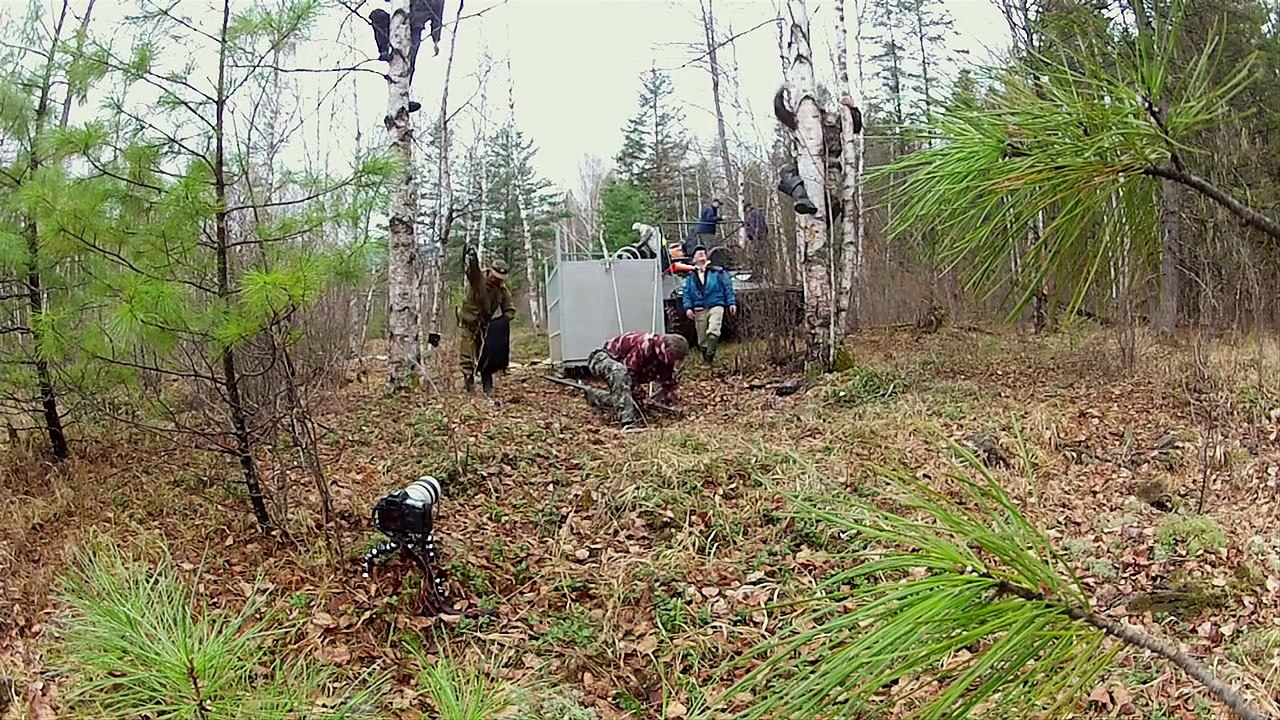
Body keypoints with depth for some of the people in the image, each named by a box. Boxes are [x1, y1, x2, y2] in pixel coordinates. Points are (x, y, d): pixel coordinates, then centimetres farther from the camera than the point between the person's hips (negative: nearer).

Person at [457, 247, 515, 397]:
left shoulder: (502, 289, -5)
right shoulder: (477, 278, -18)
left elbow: (510, 309, 2)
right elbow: (473, 270, -42)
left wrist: (503, 320, -19)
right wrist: (472, 259, -65)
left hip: (486, 325, 4)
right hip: (470, 323, -4)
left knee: (486, 356, 10)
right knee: (467, 356, -6)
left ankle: (488, 387, 16)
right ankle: (468, 382, 4)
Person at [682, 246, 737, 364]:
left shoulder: (717, 271, 7)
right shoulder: (690, 276, 13)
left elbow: (727, 287, 6)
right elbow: (687, 293, 12)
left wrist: (731, 303, -1)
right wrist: (688, 307, -1)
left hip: (716, 306, -3)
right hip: (699, 310, 3)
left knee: (713, 332, -26)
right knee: (702, 339, 5)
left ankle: (710, 356, -17)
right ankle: (706, 362, 19)